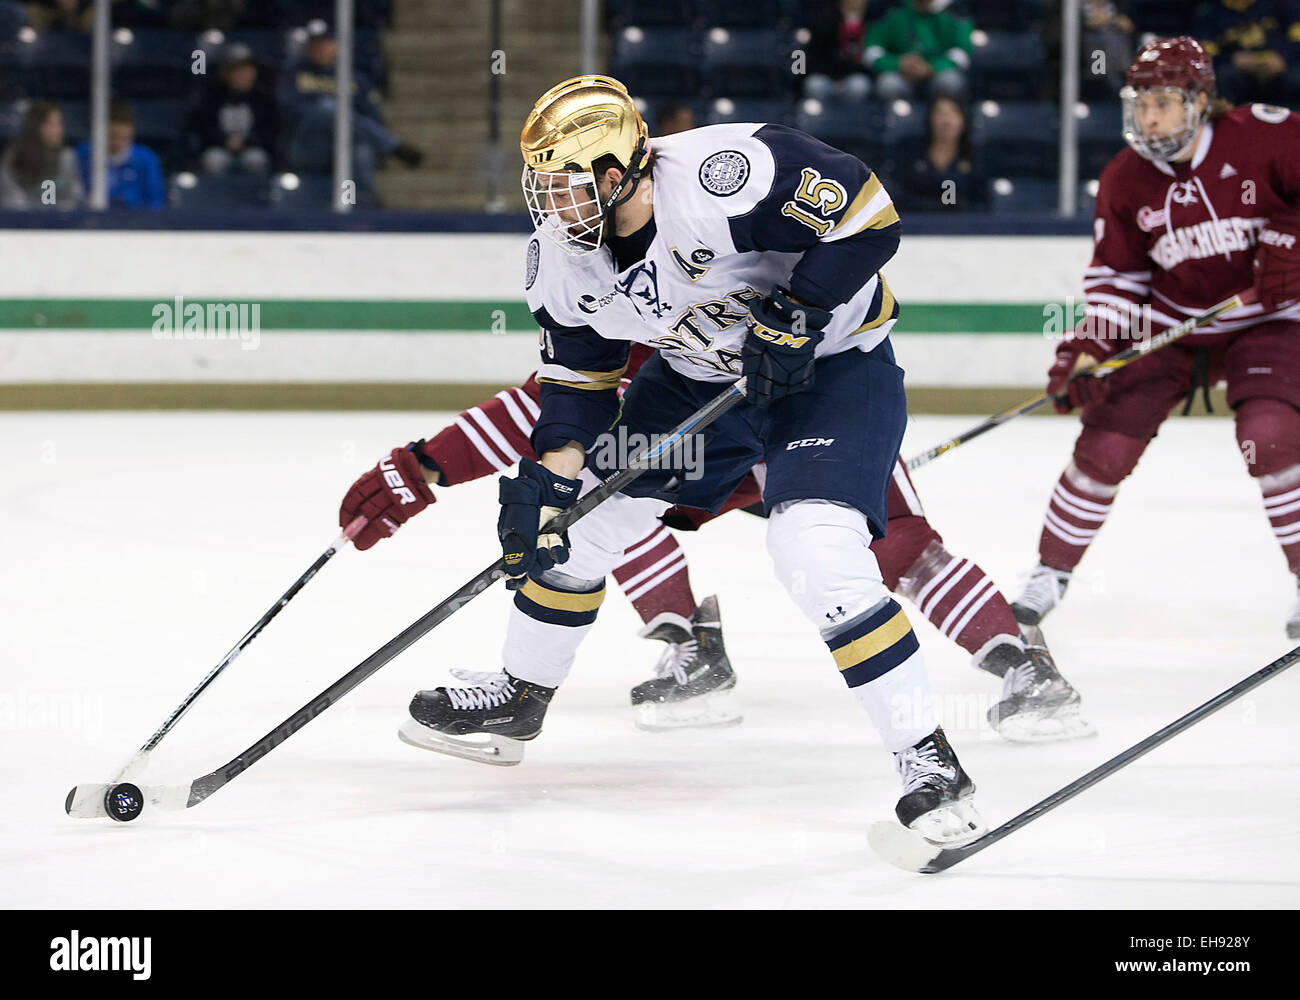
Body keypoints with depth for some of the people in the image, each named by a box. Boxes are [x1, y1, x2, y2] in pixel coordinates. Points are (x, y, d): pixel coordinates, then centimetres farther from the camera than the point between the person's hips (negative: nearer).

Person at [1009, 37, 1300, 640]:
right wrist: (1089, 347, -13)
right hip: (1169, 322, 3)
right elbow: (1115, 276, 0)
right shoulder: (1125, 181, -8)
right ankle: (1050, 575, 15)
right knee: (1106, 444, -4)